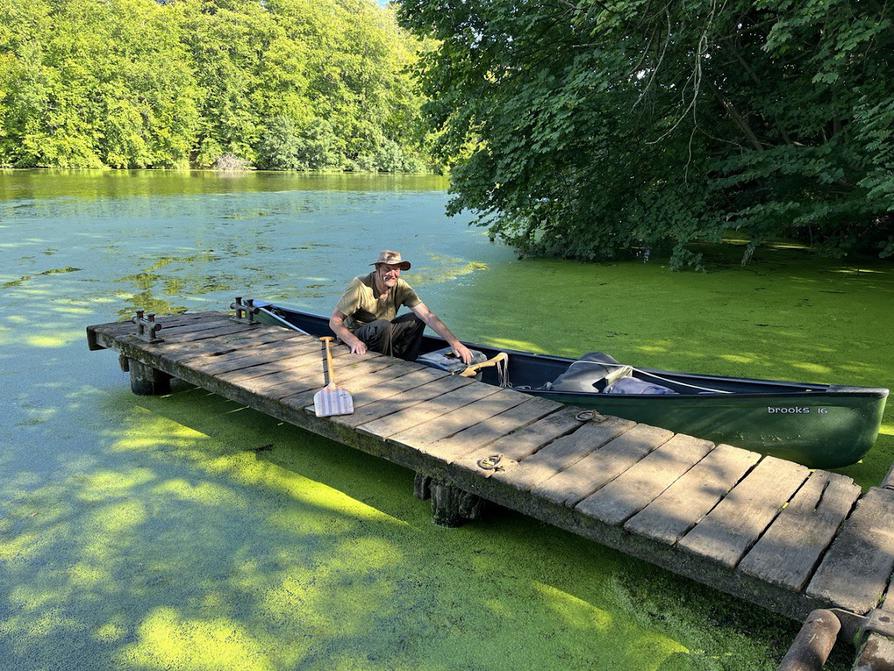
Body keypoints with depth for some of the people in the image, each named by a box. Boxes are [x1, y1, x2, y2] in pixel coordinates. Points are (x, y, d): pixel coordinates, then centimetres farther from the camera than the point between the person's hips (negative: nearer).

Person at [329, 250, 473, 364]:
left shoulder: (401, 287, -12)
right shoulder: (360, 286, -25)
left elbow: (428, 316, -18)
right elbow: (334, 321, -24)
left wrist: (454, 342, -28)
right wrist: (353, 342, -43)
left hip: (382, 334, 5)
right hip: (354, 336, -5)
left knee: (417, 319, -11)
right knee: (383, 326, -34)